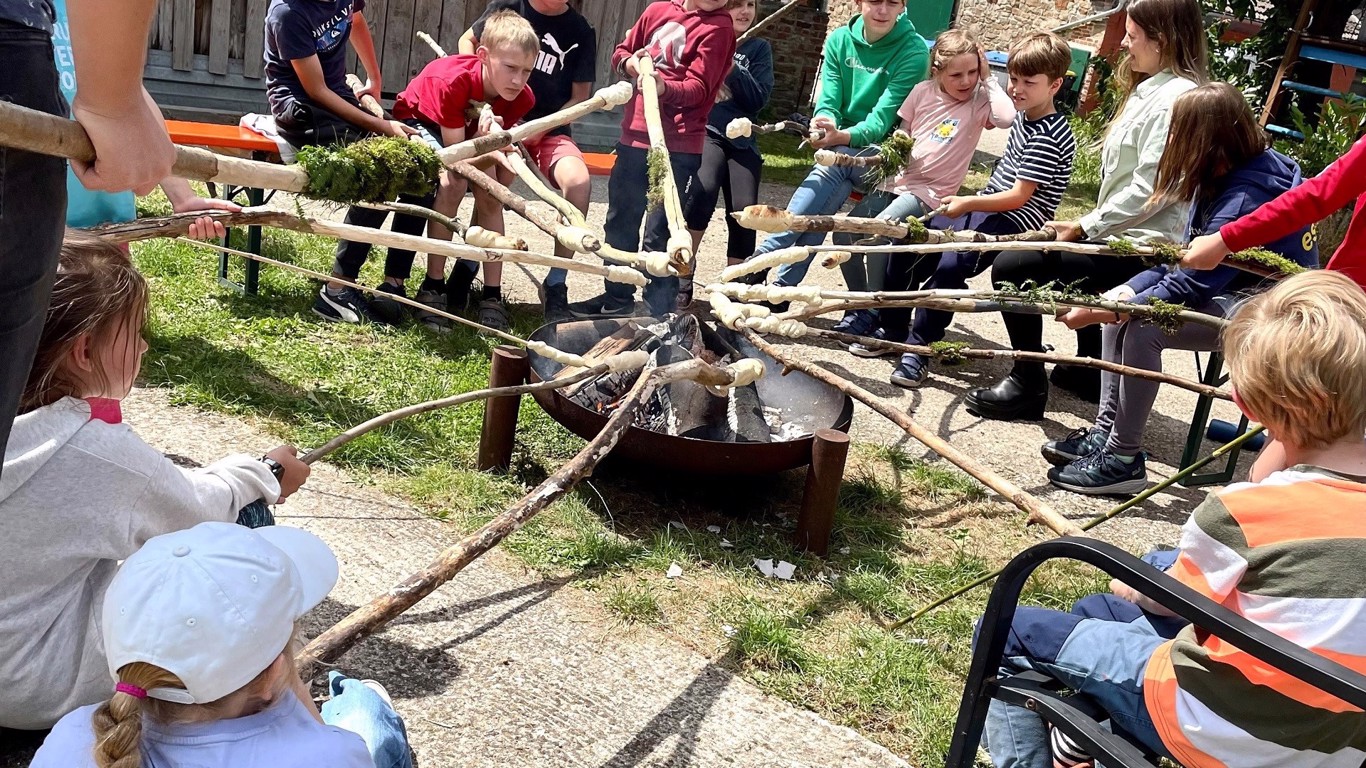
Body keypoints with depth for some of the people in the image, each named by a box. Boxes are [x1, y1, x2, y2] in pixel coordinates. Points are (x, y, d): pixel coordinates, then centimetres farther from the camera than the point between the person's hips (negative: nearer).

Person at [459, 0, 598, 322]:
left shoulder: (581, 32, -1)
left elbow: (580, 97, 3)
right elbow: (467, 40, 15)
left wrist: (541, 128, -12)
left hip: (550, 129, 0)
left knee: (579, 181, -29)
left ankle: (555, 284, -17)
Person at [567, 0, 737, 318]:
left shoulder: (719, 27, -7)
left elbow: (698, 89, -16)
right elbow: (621, 52, 19)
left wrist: (664, 87, -35)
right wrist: (629, 64, -5)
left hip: (678, 147, -6)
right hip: (635, 136, 6)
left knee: (658, 234, -5)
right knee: (620, 221, 17)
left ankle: (659, 313, 5)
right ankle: (618, 298, 33)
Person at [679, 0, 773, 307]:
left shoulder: (759, 48, 16)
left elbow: (759, 99, 2)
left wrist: (730, 66, -10)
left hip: (742, 139, 2)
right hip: (705, 131, -2)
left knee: (744, 211, -16)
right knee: (703, 191, -29)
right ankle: (682, 276, -16)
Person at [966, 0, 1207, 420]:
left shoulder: (1175, 97, -18)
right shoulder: (1150, 89, 13)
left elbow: (1151, 188, -24)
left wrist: (1085, 227, -19)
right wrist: (1089, 226, 5)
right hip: (1122, 234, 11)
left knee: (1012, 267, -14)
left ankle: (1027, 386, -4)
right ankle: (1090, 370, 49)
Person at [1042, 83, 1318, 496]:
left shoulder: (1243, 199, -26)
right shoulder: (1223, 178, 3)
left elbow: (1187, 288, -28)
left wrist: (1096, 313, -24)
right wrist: (1129, 290, -8)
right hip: (1230, 290, 10)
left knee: (1141, 325, -26)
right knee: (1120, 305, 3)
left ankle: (1123, 460, -15)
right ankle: (1105, 431, 5)